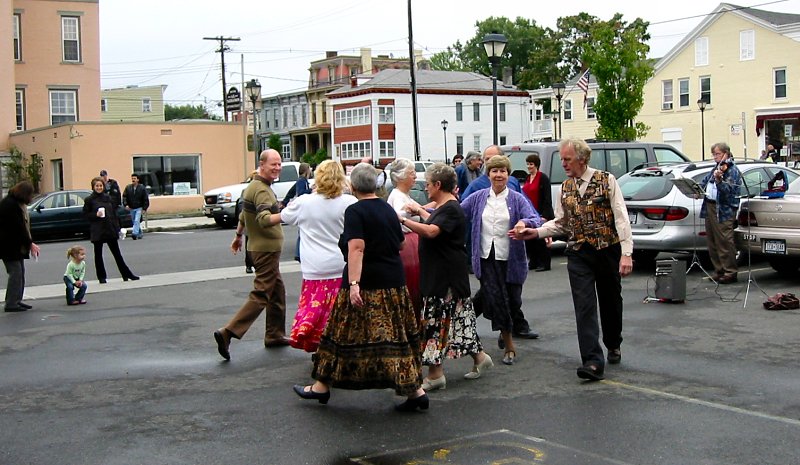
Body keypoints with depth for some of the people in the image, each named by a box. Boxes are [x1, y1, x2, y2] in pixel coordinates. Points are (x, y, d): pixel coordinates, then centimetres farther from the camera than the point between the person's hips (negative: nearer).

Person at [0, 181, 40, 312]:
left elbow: (23, 225, 13)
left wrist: (29, 243, 4)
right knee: (15, 272, -10)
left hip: (16, 245, 10)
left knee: (20, 272, 10)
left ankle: (17, 300, 16)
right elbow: (18, 227, -21)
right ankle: (11, 304, -6)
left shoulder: (17, 203, 13)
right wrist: (30, 244, -17)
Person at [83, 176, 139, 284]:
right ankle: (101, 277, 14)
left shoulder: (108, 198, 8)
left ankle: (126, 274, 9)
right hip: (97, 231, -2)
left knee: (117, 253, 6)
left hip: (110, 229, 2)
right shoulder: (89, 200, -1)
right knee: (98, 255, 5)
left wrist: (117, 228, 5)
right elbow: (85, 214, -2)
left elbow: (114, 213, 9)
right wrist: (95, 215, -19)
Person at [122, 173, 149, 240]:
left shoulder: (142, 188, -5)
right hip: (131, 208, 4)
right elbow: (124, 197, 3)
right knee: (134, 222, 11)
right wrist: (126, 204, -11)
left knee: (137, 221, -18)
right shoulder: (128, 187, 2)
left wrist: (144, 208, -8)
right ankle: (140, 234, 23)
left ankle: (135, 233, -25)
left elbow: (146, 199, -3)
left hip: (139, 208, -4)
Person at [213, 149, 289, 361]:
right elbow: (264, 220, -35)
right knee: (261, 294, -10)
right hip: (266, 248, -10)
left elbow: (244, 214, 25)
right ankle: (228, 332, -14)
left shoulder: (254, 186, 12)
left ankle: (275, 335, 25)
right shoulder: (262, 190, -20)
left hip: (264, 248, 10)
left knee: (277, 290, 17)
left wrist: (238, 236, 36)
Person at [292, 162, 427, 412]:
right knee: (397, 336, 8)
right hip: (394, 282, 6)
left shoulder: (355, 211, -10)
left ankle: (323, 386, 18)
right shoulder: (388, 209, 10)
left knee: (345, 334, 5)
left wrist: (353, 284, -28)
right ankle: (415, 390, 5)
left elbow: (356, 249, -22)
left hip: (366, 284, -6)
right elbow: (400, 244, 22)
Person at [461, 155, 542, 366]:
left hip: (510, 259, -1)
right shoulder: (478, 198, 6)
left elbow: (535, 219, -13)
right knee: (495, 299, -5)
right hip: (486, 257, 1)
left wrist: (525, 222, -37)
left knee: (512, 299, 8)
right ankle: (509, 345, 9)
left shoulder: (517, 199, -1)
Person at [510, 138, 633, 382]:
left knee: (610, 302, 13)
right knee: (584, 306, -7)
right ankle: (592, 361, -10)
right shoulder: (565, 188, 8)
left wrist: (626, 253, -16)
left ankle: (613, 345, 37)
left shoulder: (607, 180, -6)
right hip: (579, 254, 3)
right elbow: (561, 222, 13)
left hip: (608, 250, -2)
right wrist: (536, 232, -3)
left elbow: (621, 218, -9)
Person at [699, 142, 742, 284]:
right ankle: (719, 271, 20)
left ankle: (731, 272, -2)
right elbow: (704, 182, 27)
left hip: (724, 210, -8)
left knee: (725, 242, -8)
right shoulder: (716, 168, 17)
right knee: (712, 242, 11)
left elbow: (728, 191, -19)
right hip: (710, 207, 8)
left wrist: (718, 180, -34)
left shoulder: (733, 171, -7)